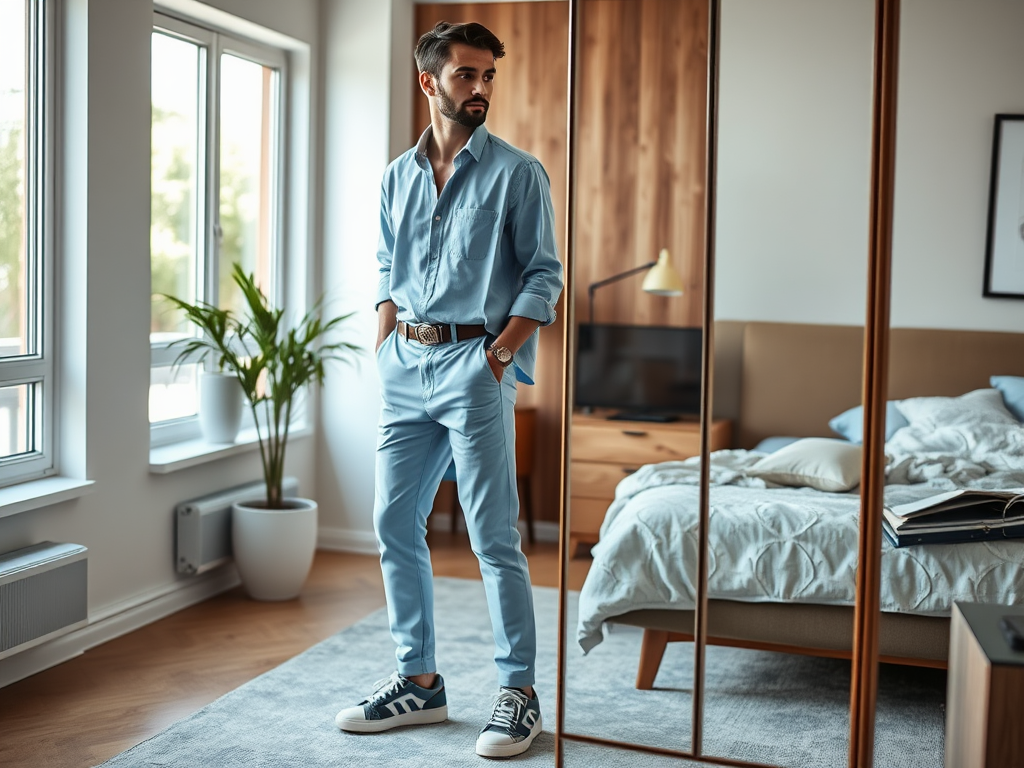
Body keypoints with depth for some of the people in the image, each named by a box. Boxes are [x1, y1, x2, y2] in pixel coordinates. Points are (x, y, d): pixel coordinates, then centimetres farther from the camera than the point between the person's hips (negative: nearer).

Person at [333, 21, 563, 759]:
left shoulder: (517, 173, -2)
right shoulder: (397, 177, 13)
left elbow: (544, 275, -4)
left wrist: (495, 359, -12)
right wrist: (383, 356, 9)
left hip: (475, 364, -5)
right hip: (406, 367, 6)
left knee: (494, 537, -4)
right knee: (395, 525, 8)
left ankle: (519, 692, 9)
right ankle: (419, 681, 21)